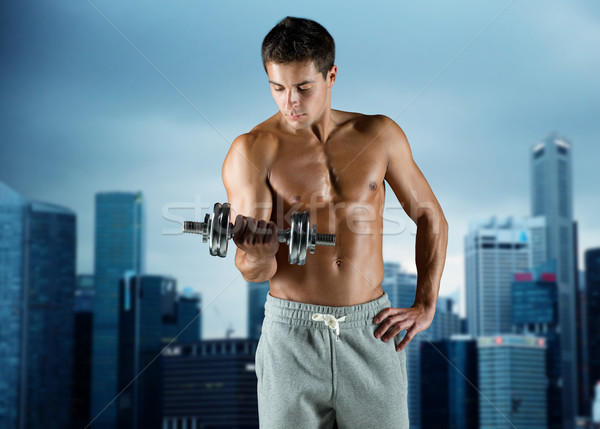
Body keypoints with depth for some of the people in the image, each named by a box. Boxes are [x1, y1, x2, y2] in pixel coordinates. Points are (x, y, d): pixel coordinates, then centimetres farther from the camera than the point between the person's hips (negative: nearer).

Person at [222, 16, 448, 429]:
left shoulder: (380, 135, 2)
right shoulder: (252, 151, -6)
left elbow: (431, 217, 12)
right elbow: (255, 272, -11)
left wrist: (424, 308, 4)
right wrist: (256, 255, -35)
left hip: (371, 332, 2)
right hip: (293, 332, -2)